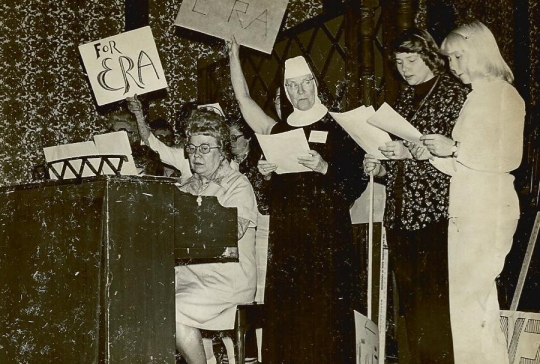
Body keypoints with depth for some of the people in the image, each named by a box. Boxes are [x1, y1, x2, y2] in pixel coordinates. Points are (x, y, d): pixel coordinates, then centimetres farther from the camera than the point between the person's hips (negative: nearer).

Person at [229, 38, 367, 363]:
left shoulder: (337, 127, 1)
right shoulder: (279, 131, 14)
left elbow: (359, 179, -3)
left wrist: (325, 168, -16)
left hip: (327, 230, -4)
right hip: (287, 232, 4)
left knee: (325, 310, -7)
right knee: (286, 310, 2)